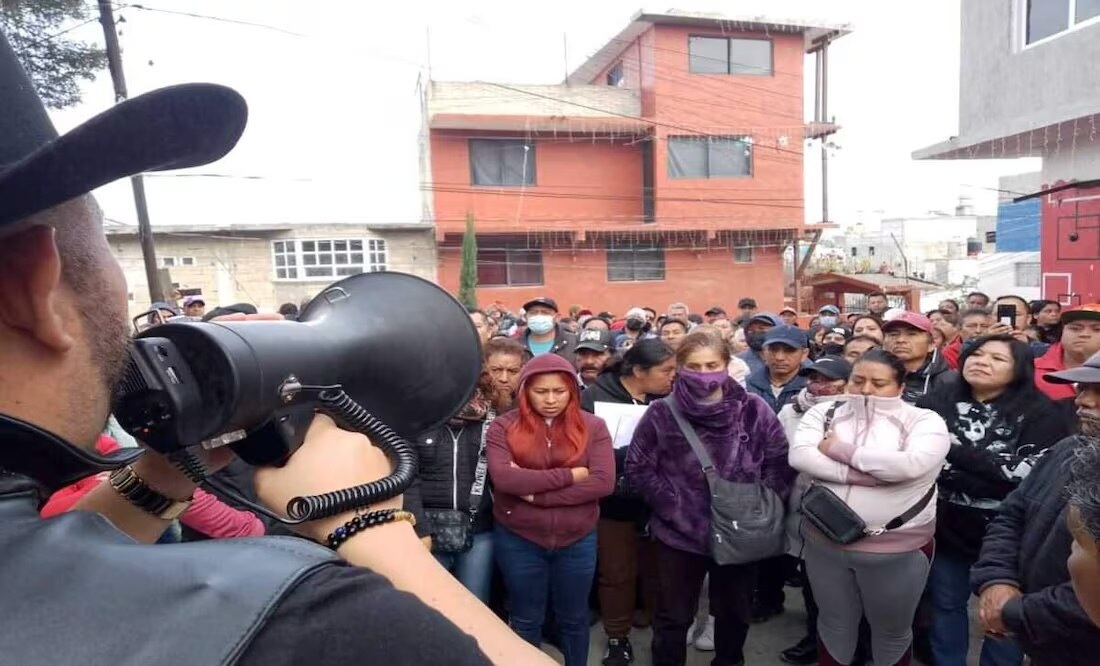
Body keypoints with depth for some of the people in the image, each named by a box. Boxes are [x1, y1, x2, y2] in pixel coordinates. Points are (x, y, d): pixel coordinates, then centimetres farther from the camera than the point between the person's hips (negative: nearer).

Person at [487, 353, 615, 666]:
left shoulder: (592, 426, -5)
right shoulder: (504, 426, -8)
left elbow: (603, 483, -15)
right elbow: (503, 477, -21)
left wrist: (536, 493, -20)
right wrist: (568, 475, -20)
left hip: (577, 540, 1)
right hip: (518, 540, -1)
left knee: (573, 618, 20)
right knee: (526, 620, 17)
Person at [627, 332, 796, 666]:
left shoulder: (753, 410, -8)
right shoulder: (661, 413, -12)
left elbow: (780, 462, 0)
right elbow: (637, 468, -5)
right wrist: (672, 506, -11)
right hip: (680, 534, -2)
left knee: (735, 613, 23)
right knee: (674, 616, 15)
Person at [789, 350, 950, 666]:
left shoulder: (924, 421, -7)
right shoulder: (824, 413, 0)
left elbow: (911, 464, -26)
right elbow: (800, 455, -15)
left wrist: (838, 449, -17)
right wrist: (868, 474, -22)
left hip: (896, 550, -2)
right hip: (826, 542, 2)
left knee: (892, 630, 19)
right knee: (834, 624, 20)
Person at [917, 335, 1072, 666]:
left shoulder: (1039, 413, -8)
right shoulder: (933, 404, -1)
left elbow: (1027, 474, -19)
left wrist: (954, 453, -20)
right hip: (947, 528, 2)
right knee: (946, 604, 18)